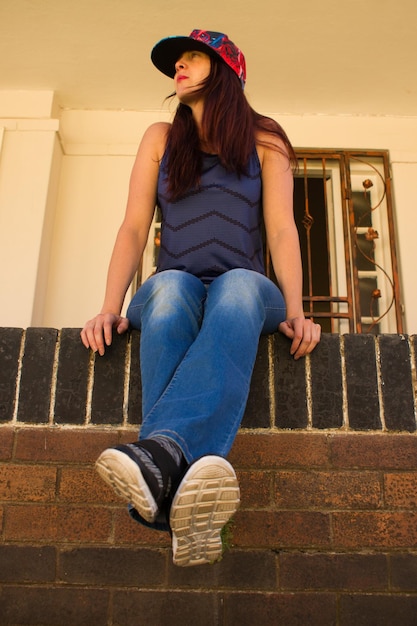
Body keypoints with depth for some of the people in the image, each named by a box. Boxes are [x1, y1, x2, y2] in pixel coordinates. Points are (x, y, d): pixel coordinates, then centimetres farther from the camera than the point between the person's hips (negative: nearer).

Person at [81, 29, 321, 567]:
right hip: (175, 289, 1)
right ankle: (187, 508, -53)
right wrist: (111, 308, -13)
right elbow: (134, 229, 3)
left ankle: (162, 449, -56)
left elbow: (281, 230, 0)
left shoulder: (264, 141, 13)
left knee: (238, 289, -36)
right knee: (170, 290, -36)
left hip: (245, 289, 0)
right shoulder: (161, 139, 15)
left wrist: (294, 311, -18)